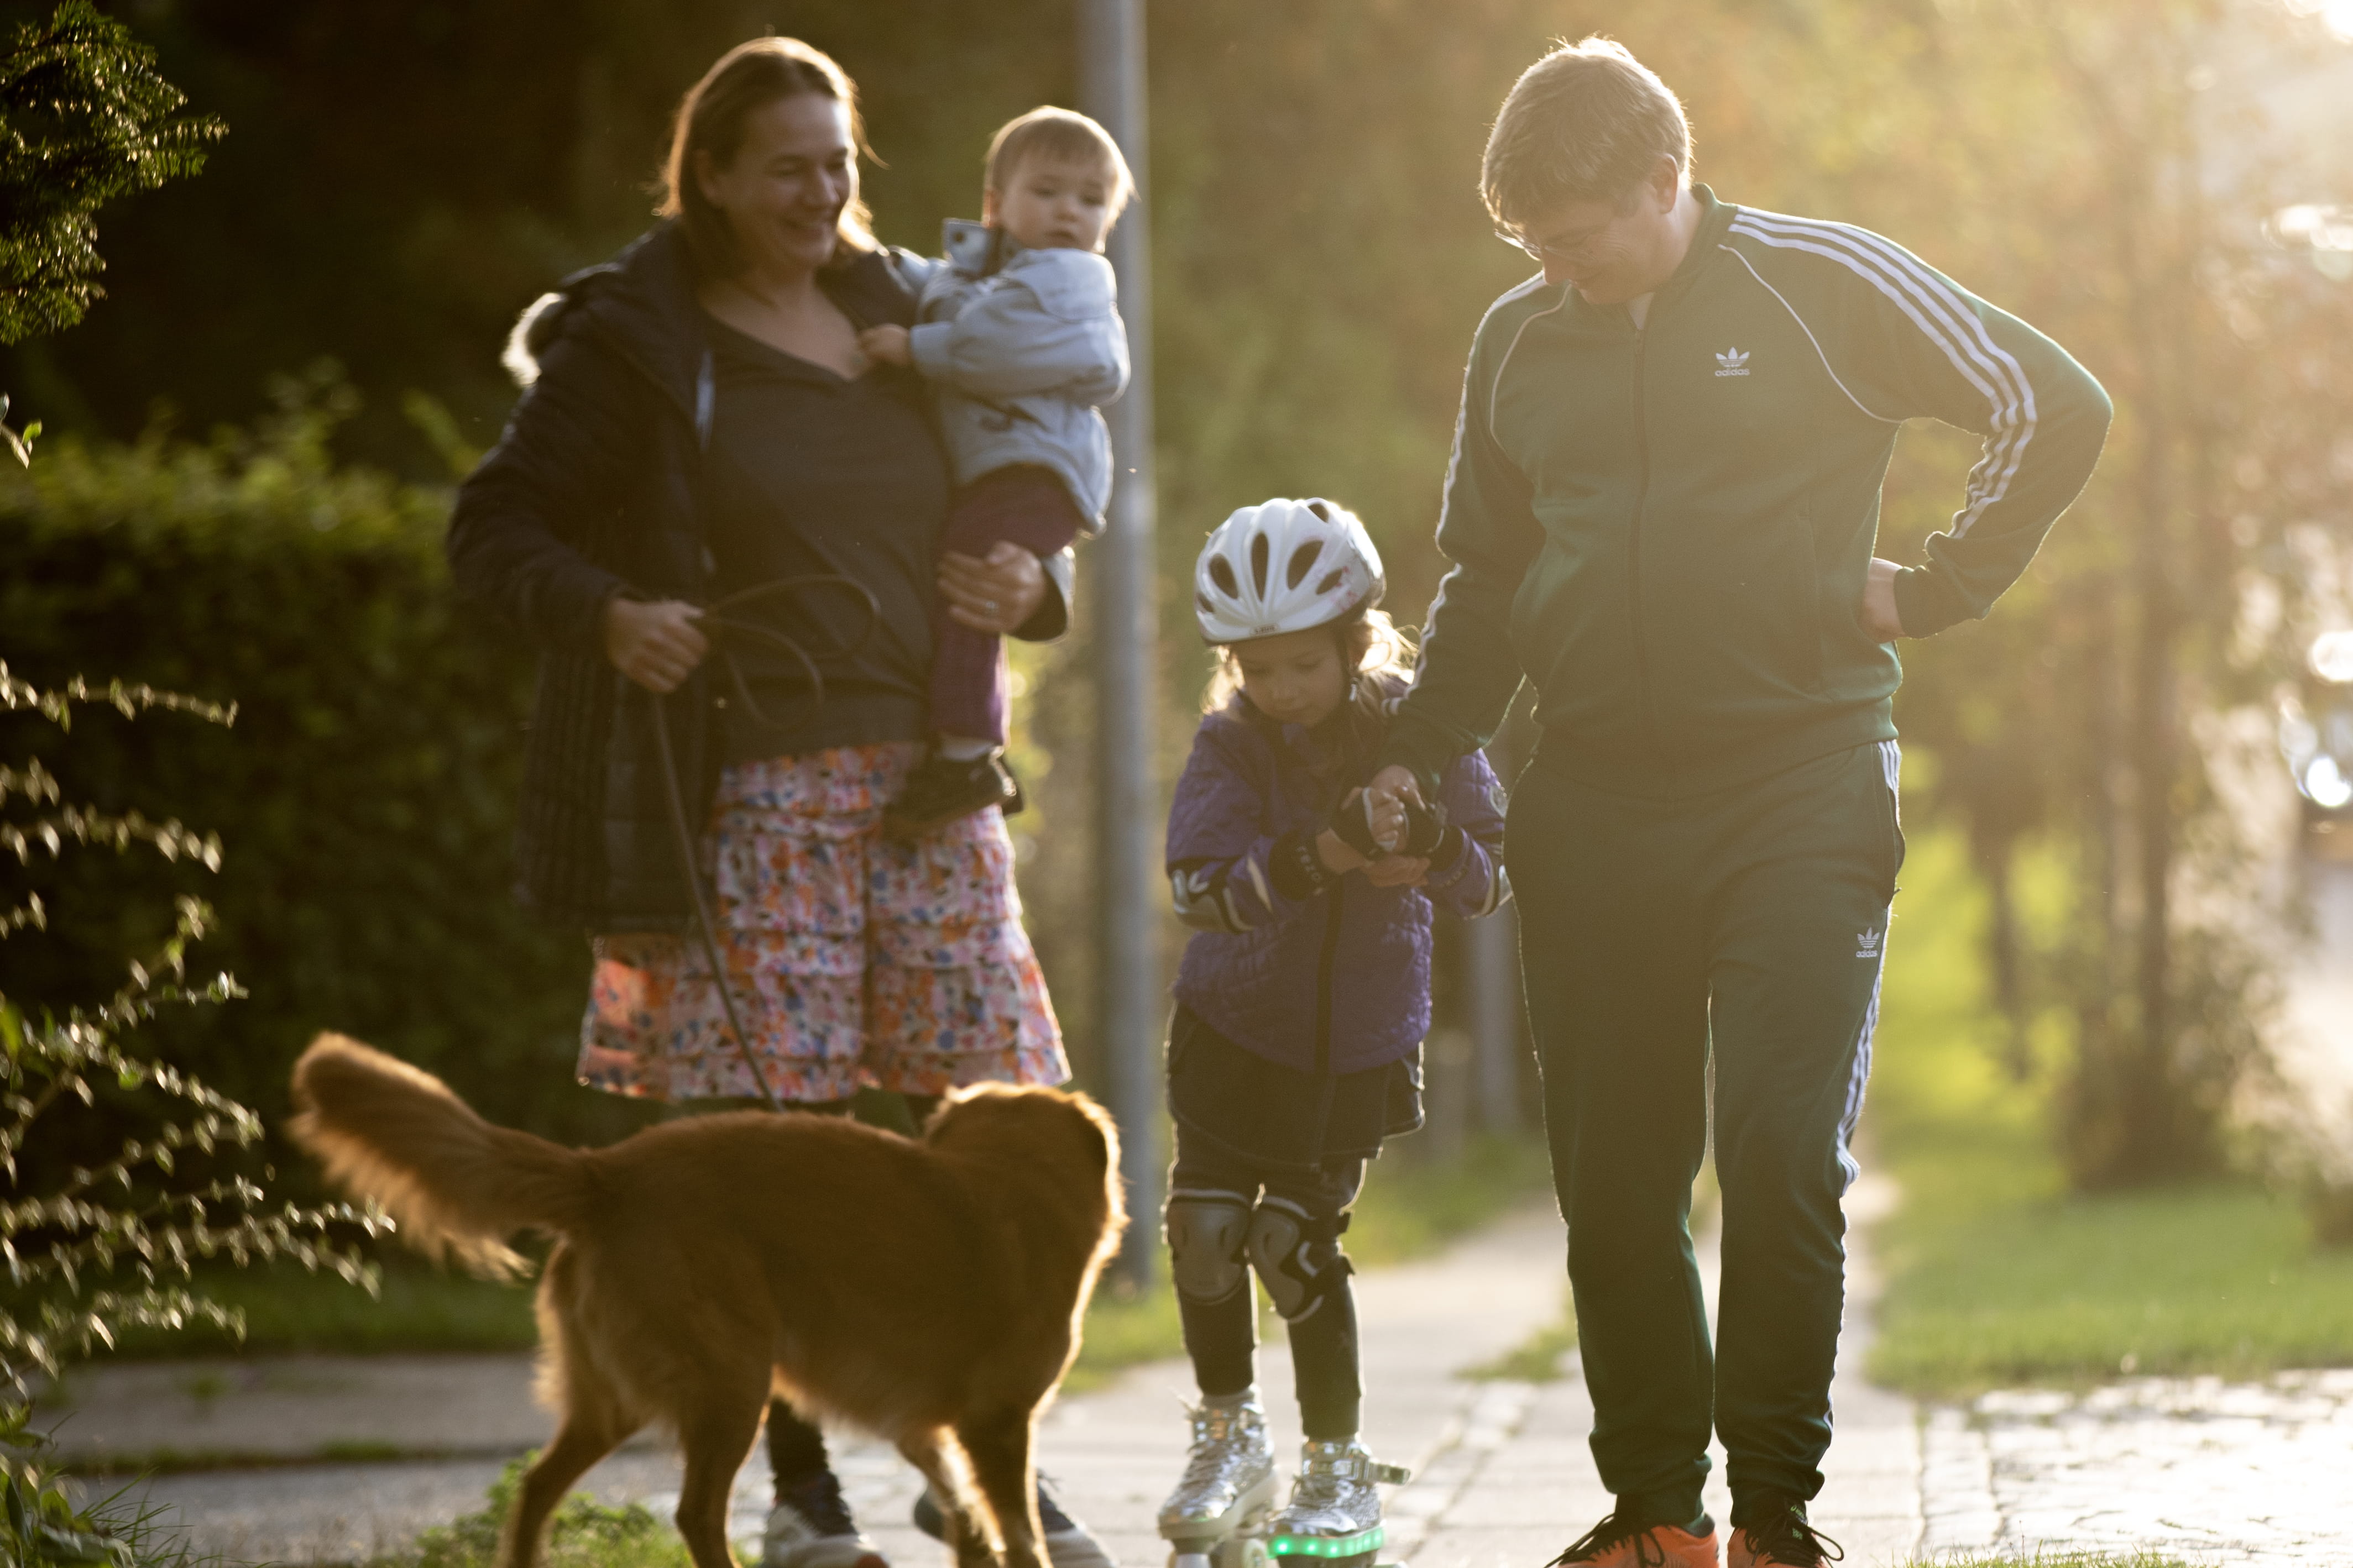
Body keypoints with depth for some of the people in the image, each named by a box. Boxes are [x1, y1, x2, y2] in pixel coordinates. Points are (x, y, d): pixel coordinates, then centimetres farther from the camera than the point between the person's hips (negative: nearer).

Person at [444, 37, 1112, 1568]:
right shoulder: (637, 339, 1)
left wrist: (1033, 582, 3)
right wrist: (605, 614, -16)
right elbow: (496, 525, 2)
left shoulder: (902, 316, 15)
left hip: (925, 769, 4)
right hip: (746, 789, -4)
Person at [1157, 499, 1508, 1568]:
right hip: (1233, 1022, 2)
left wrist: (1435, 852, -37)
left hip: (1358, 1036, -2)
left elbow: (1489, 878, -15)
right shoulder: (1230, 746, -12)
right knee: (1204, 1226, -4)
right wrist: (1313, 860, -40)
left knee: (1296, 1241, -6)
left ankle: (1342, 1470, 10)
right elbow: (1201, 888, -24)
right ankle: (1230, 1434, 20)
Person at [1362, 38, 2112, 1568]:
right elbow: (1487, 578, 22)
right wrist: (1415, 754, 10)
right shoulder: (1518, 344, 11)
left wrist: (1932, 589, -1)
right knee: (1614, 1179, 3)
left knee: (1782, 1156, -11)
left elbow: (2059, 408, 2)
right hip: (1599, 799, 4)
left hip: (1802, 786, -4)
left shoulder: (1821, 285, -2)